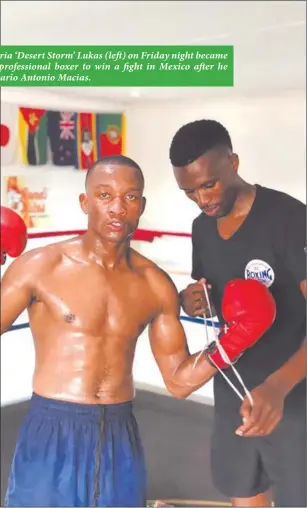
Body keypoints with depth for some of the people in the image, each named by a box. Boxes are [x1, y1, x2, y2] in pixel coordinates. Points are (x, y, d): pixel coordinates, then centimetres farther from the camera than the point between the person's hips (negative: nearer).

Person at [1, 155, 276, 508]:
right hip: (52, 435, -3)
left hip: (121, 438, 3)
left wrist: (229, 347, -11)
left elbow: (178, 381, 6)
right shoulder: (40, 266, -9)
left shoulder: (157, 286, 1)